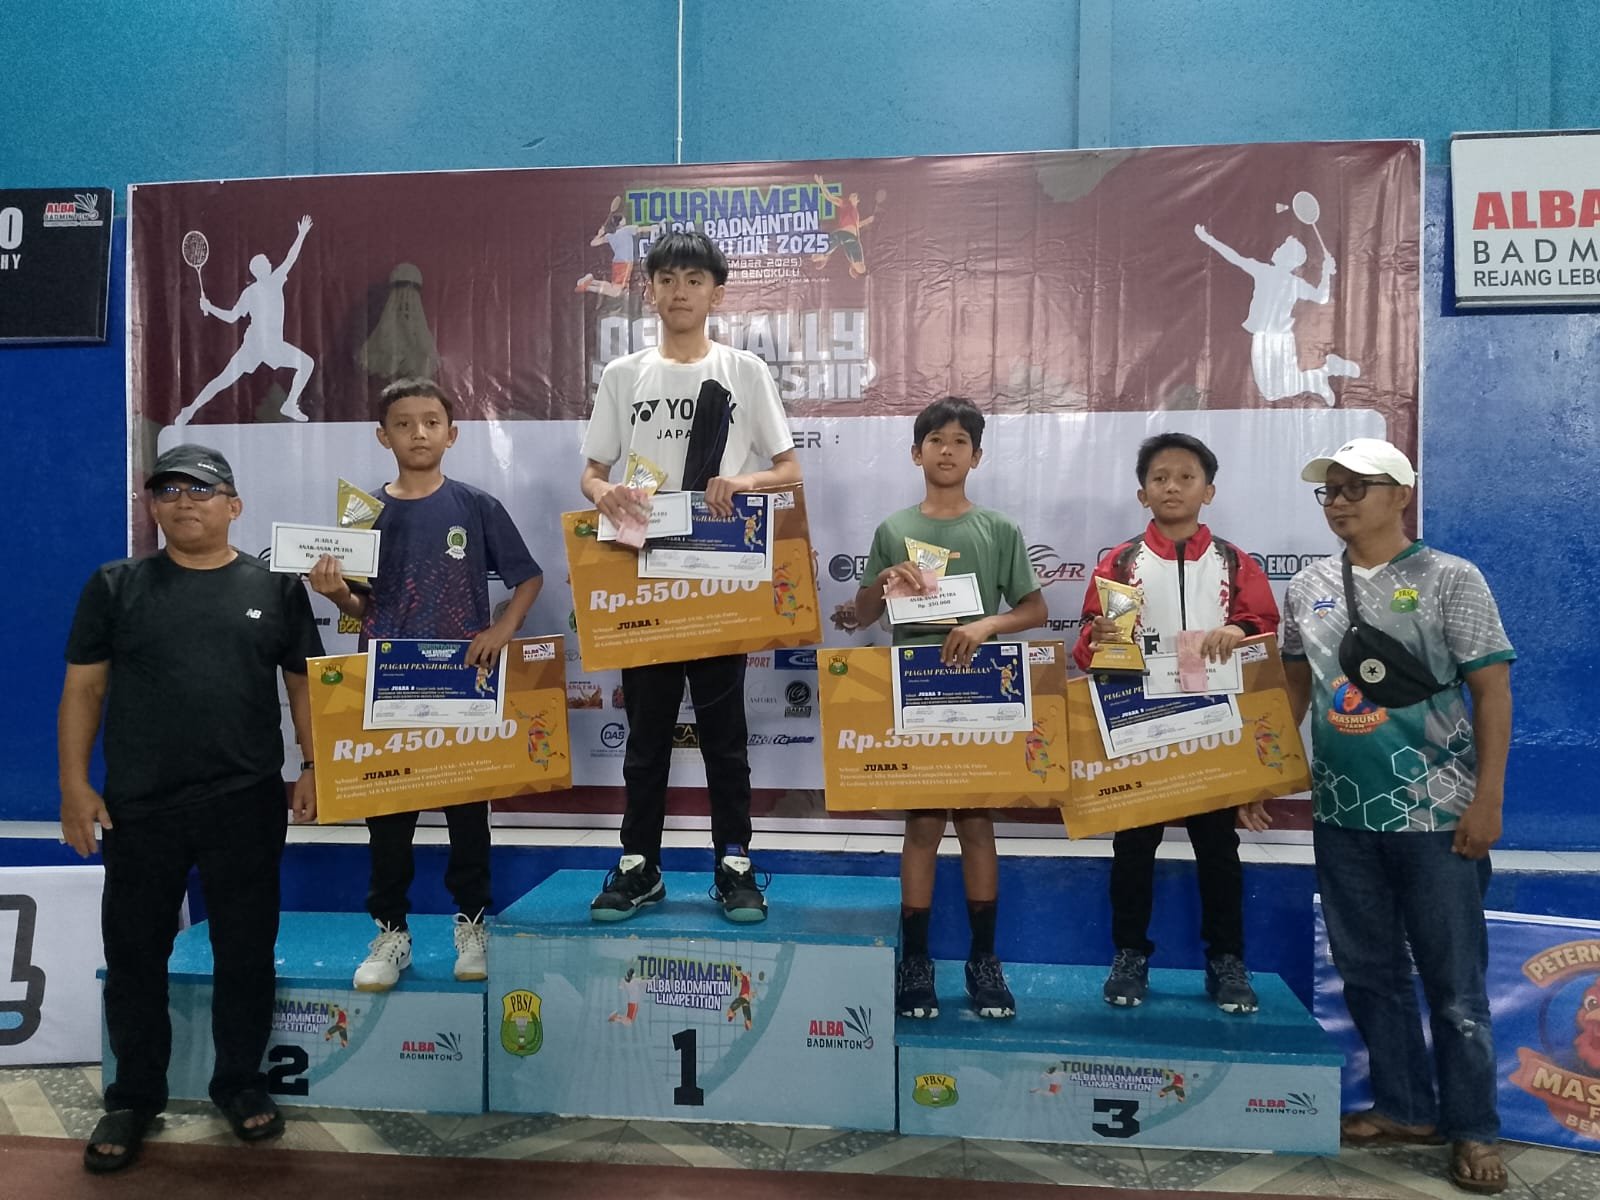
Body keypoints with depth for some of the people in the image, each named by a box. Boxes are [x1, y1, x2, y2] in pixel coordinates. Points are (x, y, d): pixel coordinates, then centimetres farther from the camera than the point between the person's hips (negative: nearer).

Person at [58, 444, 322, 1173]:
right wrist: (74, 785, -3)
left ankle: (240, 1082, 27)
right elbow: (83, 689, 3)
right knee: (135, 954, 11)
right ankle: (134, 1095, 28)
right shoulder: (116, 586, 3)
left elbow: (303, 684, 6)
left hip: (247, 805, 0)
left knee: (246, 951, 10)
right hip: (137, 807, 0)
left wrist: (314, 767, -2)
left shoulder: (275, 588, 3)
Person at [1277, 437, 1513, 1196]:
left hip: (1436, 814, -4)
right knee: (1369, 971, 14)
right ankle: (1404, 1107, 30)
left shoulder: (1450, 580, -6)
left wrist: (1487, 799, -12)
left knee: (1453, 981, 6)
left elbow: (1492, 692, -7)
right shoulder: (1307, 589, 6)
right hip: (1341, 813, 5)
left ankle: (1473, 1127, 24)